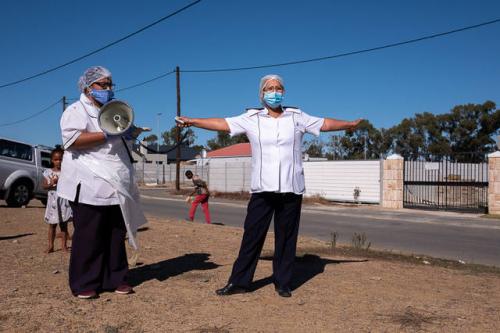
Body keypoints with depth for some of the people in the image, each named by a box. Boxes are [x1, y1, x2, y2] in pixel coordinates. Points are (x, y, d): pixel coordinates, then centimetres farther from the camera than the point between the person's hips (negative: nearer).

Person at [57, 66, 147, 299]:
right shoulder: (76, 111, 0)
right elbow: (71, 140, -16)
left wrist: (131, 134, 8)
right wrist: (106, 135, -21)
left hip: (115, 187, 7)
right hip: (90, 186, -7)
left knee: (116, 235, 8)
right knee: (88, 236, -3)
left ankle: (114, 279, 17)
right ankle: (83, 284, 8)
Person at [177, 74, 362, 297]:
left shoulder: (297, 117, 9)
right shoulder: (252, 118, 6)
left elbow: (325, 124, 16)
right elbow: (223, 124, 5)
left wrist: (350, 124, 18)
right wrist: (192, 121, 2)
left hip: (291, 189, 1)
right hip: (262, 189, -1)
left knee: (286, 238, 6)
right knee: (252, 236, 0)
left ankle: (282, 283, 18)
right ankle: (239, 282, 10)